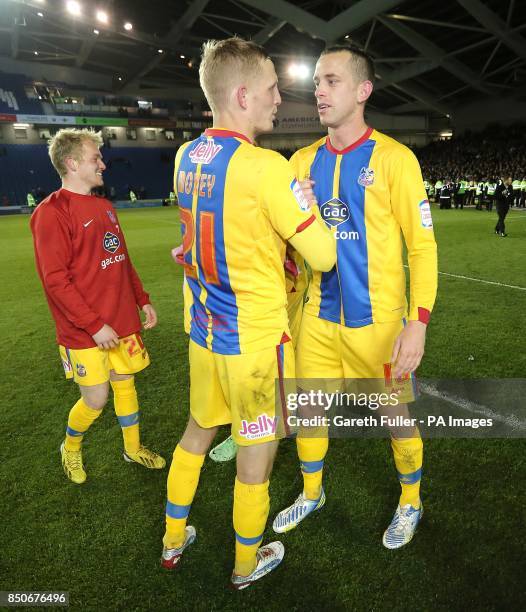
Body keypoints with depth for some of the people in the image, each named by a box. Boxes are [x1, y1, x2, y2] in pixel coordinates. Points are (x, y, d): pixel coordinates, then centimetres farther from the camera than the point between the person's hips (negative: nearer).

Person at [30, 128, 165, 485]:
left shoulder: (105, 207, 11)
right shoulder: (52, 212, -13)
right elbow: (55, 280, -17)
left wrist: (142, 300, 12)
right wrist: (94, 325, -19)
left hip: (123, 321, 7)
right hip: (85, 333, -6)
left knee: (125, 383, 15)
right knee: (96, 399, 3)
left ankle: (134, 449, 35)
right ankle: (70, 448, 34)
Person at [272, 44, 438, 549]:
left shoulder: (393, 158, -8)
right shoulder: (303, 161, 5)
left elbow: (422, 245, -8)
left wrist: (417, 321, -18)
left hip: (377, 321, -4)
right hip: (319, 316, 5)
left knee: (396, 416, 12)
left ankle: (410, 503, 41)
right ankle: (311, 493, 43)